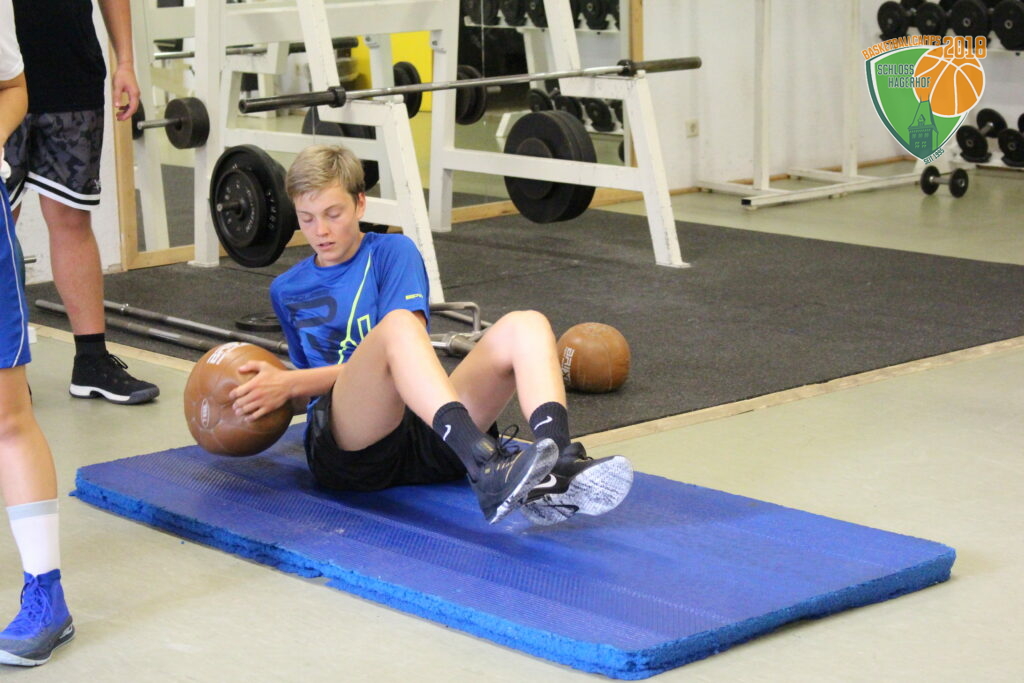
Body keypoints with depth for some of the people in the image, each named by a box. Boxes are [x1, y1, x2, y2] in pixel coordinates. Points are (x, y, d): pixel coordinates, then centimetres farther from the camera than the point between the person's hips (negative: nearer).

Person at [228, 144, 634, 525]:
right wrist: (279, 390, 7)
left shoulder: (393, 252, 14)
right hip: (348, 448, -1)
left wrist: (291, 384, -6)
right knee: (396, 324, -33)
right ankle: (486, 469, -58)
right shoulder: (287, 291, 24)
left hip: (426, 439, 1)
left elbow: (404, 353, -1)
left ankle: (559, 473, -49)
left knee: (526, 325, -23)